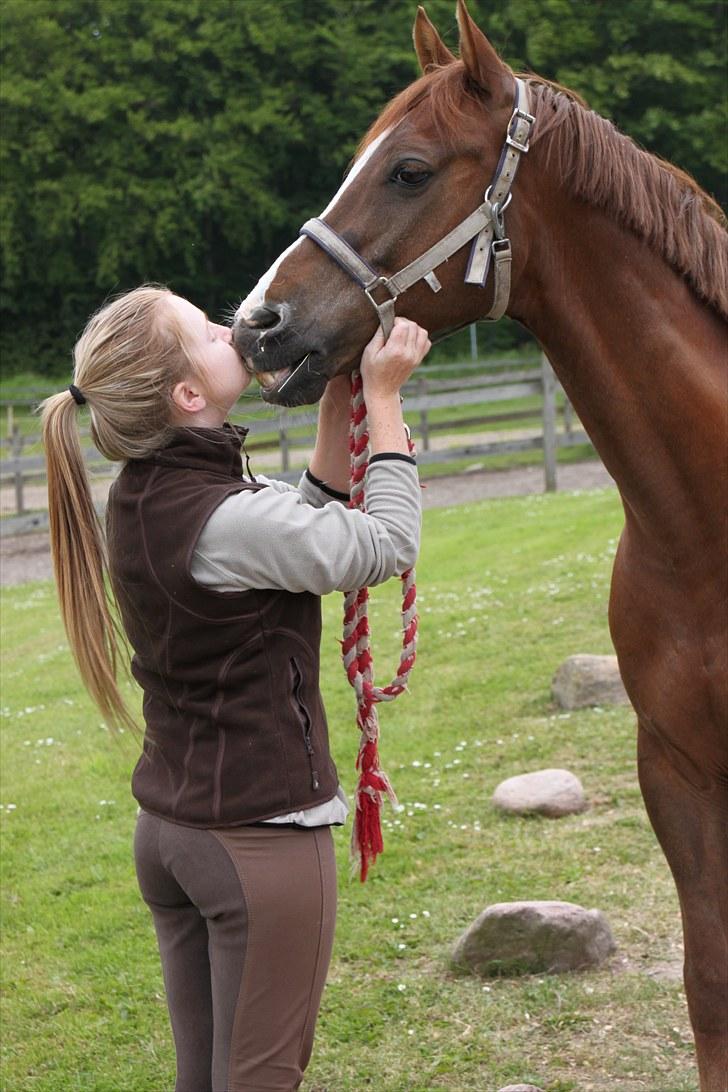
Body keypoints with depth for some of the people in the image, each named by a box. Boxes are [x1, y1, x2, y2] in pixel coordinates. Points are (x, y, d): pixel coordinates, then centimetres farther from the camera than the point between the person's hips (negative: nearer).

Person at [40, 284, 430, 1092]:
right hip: (261, 837, -9)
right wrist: (382, 398, -6)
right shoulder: (223, 522, -24)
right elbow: (387, 545, -13)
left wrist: (338, 401, 6)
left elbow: (311, 516, 14)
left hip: (166, 831, 9)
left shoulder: (142, 498, 4)